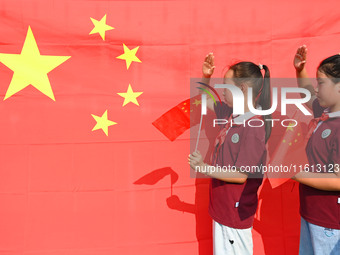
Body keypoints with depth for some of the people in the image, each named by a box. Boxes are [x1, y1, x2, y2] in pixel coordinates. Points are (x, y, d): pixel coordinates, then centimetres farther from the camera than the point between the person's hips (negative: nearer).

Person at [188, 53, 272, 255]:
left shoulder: (254, 126, -25)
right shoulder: (233, 115, -1)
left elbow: (241, 175, -23)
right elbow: (207, 101, 15)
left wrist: (204, 168, -22)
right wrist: (206, 76, -2)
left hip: (236, 211, -8)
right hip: (223, 204, 8)